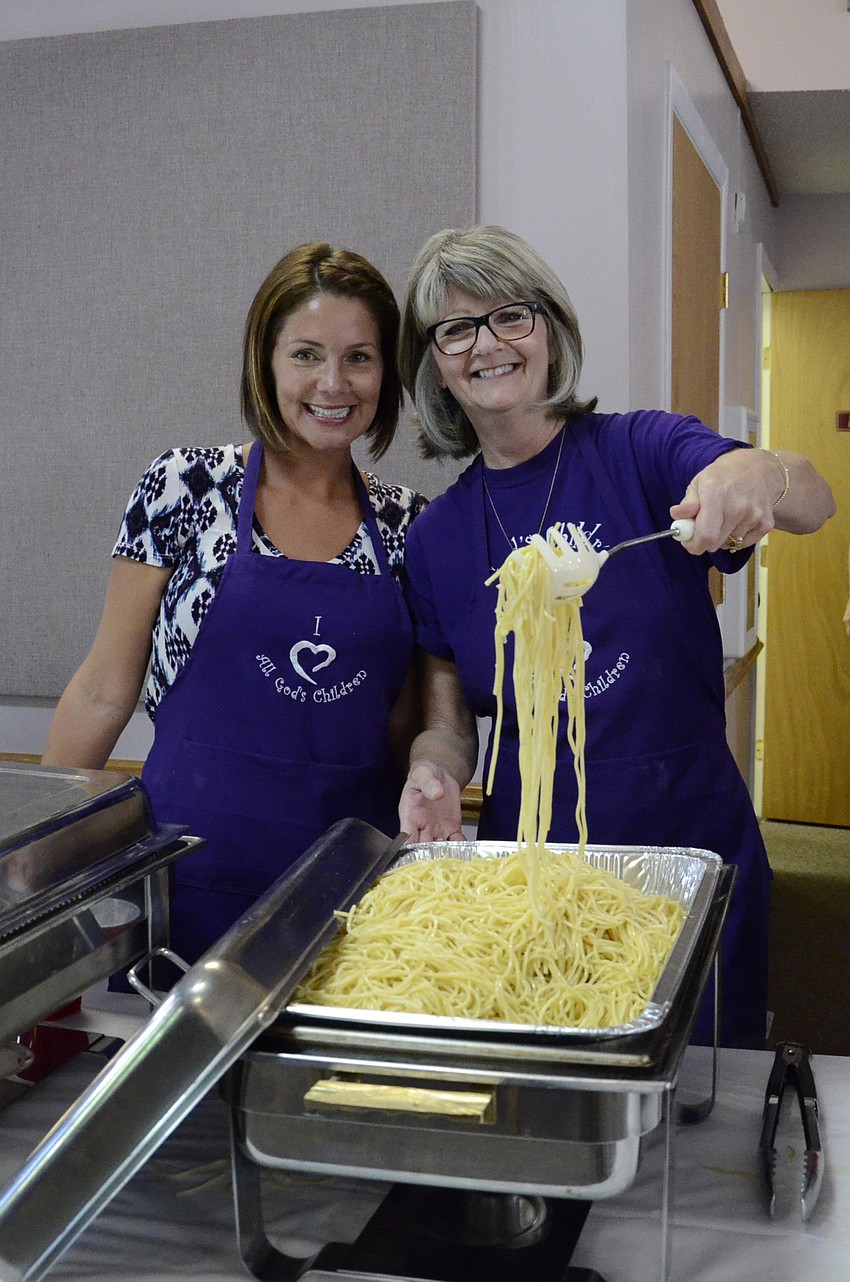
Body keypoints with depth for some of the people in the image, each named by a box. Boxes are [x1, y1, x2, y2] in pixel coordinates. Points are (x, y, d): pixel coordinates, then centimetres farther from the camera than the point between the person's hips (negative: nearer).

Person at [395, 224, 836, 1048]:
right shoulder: (435, 536, 3)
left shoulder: (642, 454, -5)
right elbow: (450, 719, 7)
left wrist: (759, 474, -42)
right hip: (527, 877, 2)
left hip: (692, 849, -1)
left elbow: (815, 504, -20)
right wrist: (434, 772, -15)